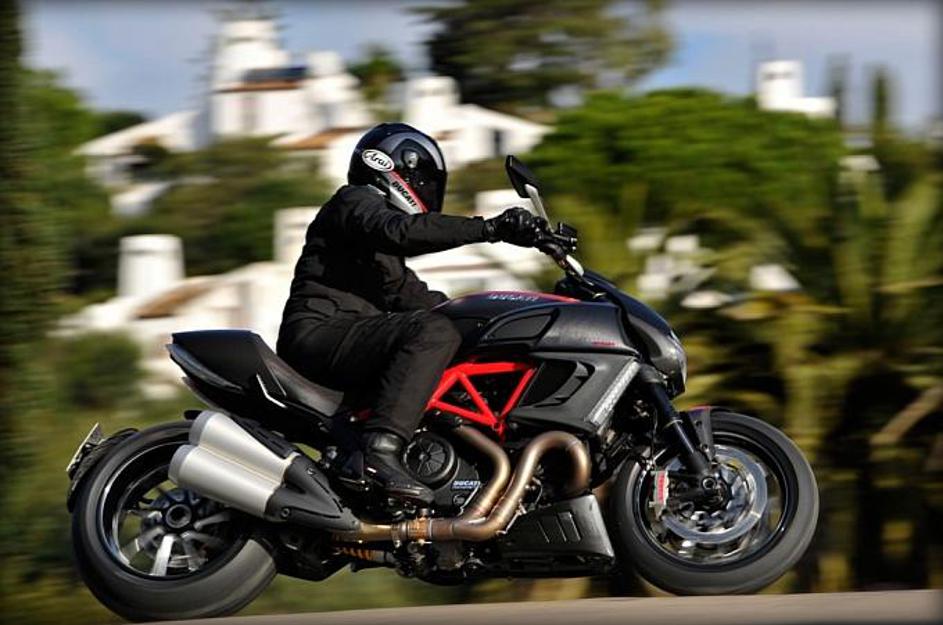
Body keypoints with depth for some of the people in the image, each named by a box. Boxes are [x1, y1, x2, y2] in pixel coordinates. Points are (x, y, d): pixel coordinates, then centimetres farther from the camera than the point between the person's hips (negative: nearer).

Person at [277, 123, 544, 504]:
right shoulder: (356, 202, -2)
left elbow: (406, 293, 29)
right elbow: (400, 230, -22)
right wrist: (490, 228, -28)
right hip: (319, 333, -11)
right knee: (433, 332, -29)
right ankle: (382, 449, -43)